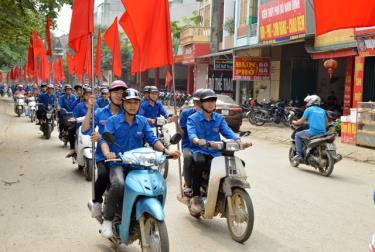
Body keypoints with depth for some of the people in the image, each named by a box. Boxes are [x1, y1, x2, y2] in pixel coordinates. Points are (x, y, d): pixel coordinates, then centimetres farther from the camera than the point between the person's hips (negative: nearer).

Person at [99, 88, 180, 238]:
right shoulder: (113, 121, 3)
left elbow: (152, 140, 4)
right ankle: (107, 220, -13)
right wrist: (107, 153, -31)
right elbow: (104, 140, -8)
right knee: (118, 185, -35)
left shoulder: (142, 121, 13)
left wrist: (166, 151, -15)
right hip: (118, 163, -3)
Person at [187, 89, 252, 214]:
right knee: (199, 162, -38)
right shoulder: (193, 118, 5)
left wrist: (239, 141, -21)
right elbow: (191, 133, -15)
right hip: (199, 151, -3)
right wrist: (197, 140, -39)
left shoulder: (219, 118, 15)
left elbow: (227, 131, -1)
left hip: (215, 153, 3)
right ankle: (196, 196, -25)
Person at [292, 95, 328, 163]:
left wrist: (295, 122, 25)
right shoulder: (323, 111, 18)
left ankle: (299, 155, 5)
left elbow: (301, 121, 5)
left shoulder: (308, 109, 2)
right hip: (322, 133, 6)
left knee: (297, 135, 14)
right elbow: (326, 123, 22)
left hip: (313, 132, -6)